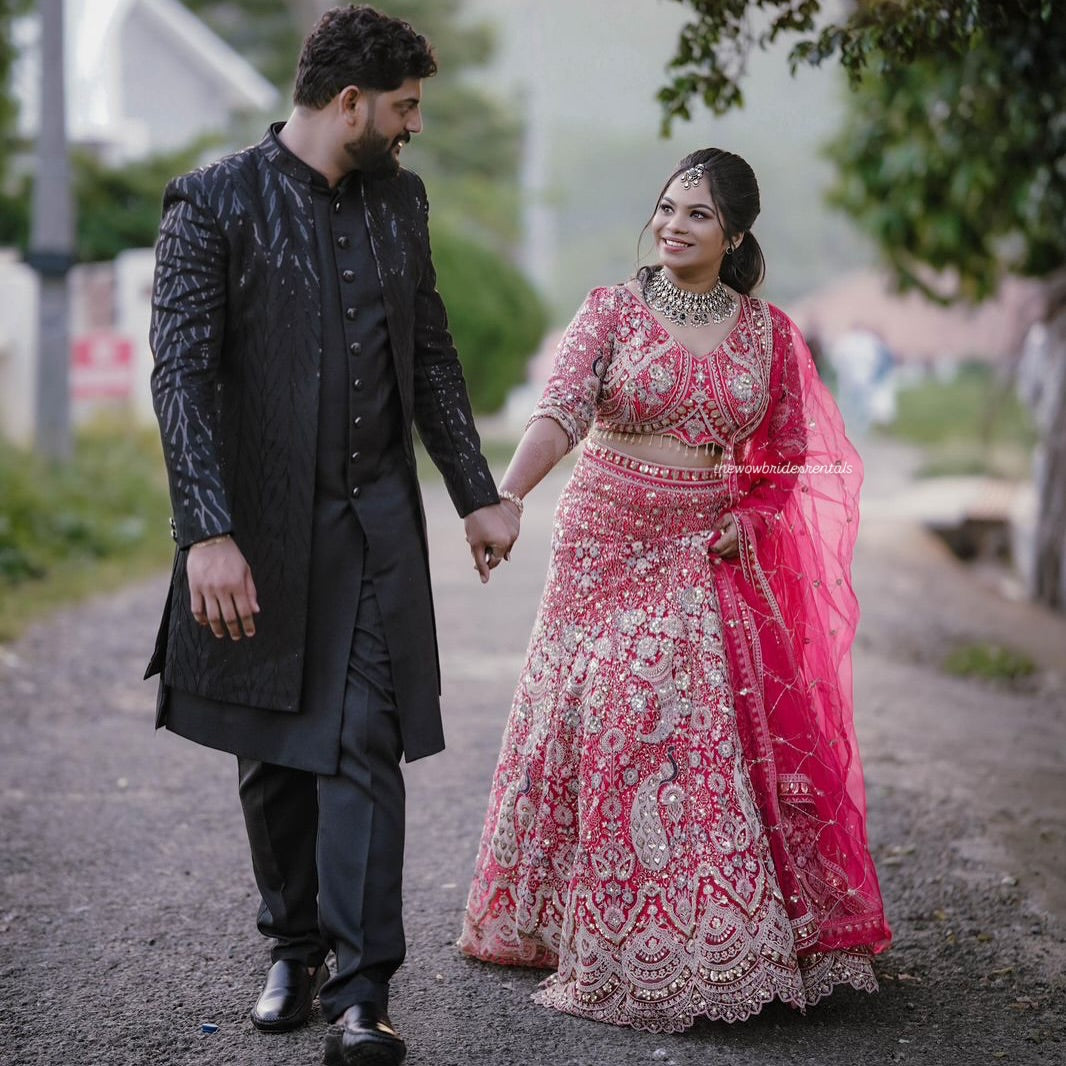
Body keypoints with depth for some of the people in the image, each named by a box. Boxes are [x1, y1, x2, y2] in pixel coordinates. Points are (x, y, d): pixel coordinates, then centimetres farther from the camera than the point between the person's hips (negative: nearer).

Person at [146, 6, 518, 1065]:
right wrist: (207, 534, -23)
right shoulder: (215, 202, -8)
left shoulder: (399, 197, 8)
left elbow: (432, 357, 16)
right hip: (259, 529, -2)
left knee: (363, 748, -5)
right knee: (273, 757, 11)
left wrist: (477, 493, 12)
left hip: (375, 521, 3)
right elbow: (181, 374, -14)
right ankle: (295, 948, 30)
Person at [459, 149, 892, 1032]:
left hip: (714, 561, 1)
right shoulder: (611, 310, -1)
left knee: (725, 734, -1)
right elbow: (562, 409, -17)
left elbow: (790, 454, 13)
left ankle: (727, 940, 13)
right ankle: (603, 938, 14)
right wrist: (504, 496, -33)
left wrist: (747, 518, -5)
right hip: (609, 547, -1)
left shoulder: (768, 332, 5)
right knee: (605, 728, -1)